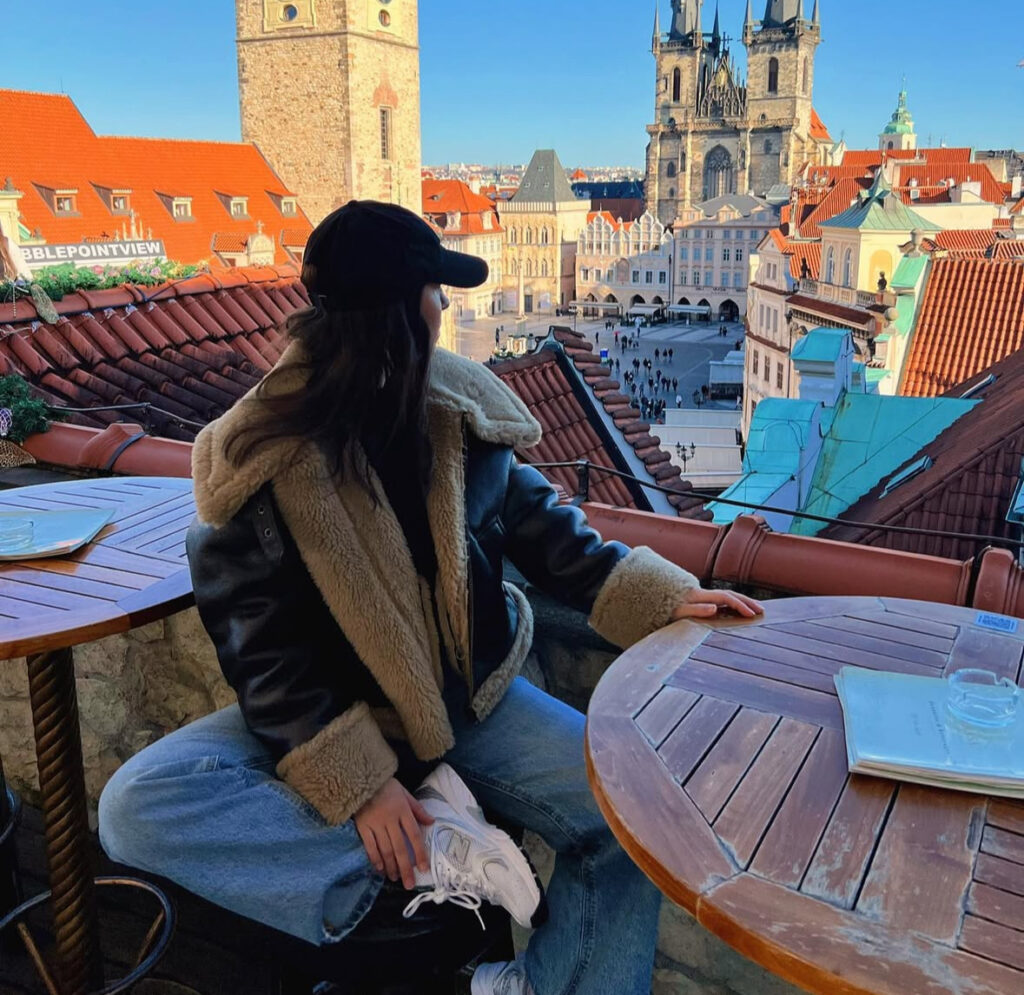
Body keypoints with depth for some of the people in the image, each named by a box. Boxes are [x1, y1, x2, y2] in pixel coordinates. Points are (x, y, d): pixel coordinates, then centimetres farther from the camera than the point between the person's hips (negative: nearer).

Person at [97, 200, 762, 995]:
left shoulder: (462, 413, -4)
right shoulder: (259, 461, -16)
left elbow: (539, 527, 6)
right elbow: (262, 652, -15)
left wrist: (659, 595, -6)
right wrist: (358, 782, -23)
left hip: (469, 702, 3)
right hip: (331, 720, -2)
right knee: (137, 807, -25)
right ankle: (432, 858, -23)